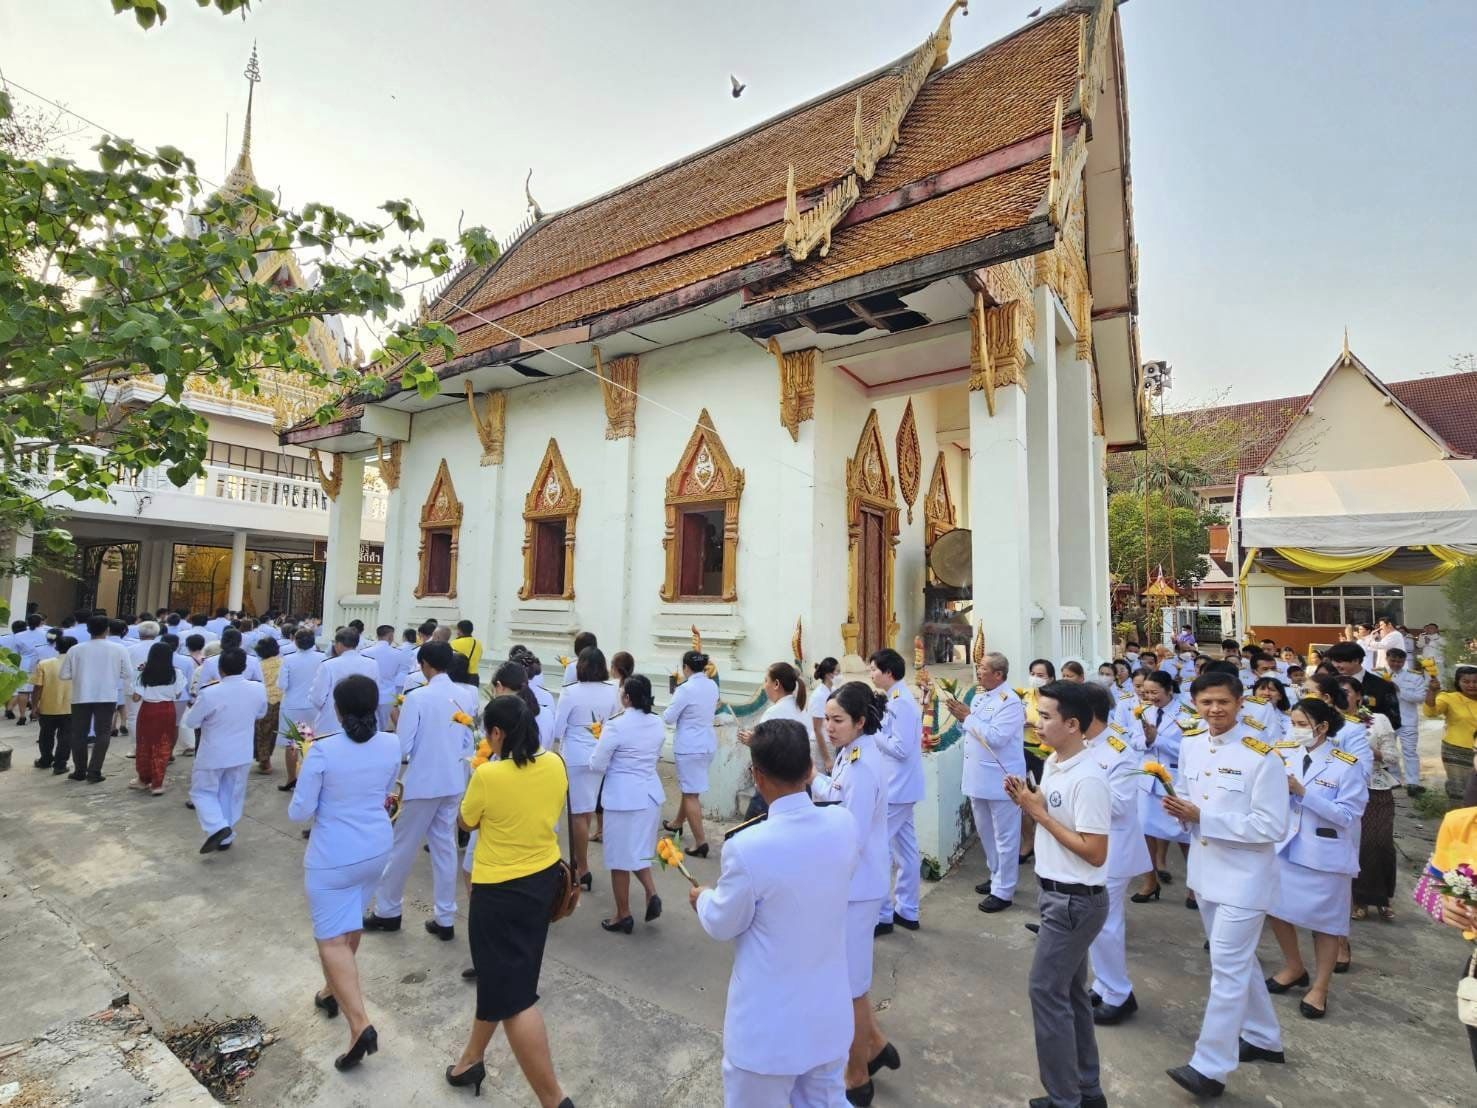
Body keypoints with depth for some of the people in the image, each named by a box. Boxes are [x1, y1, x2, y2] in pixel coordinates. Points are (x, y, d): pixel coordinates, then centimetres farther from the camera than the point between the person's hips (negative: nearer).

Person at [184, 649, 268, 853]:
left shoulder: (209, 694, -24)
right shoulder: (259, 689, -13)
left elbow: (191, 722, -8)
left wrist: (190, 710, 11)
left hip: (213, 754, -3)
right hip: (242, 753, 4)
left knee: (202, 791, 15)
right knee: (232, 795, 18)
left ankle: (218, 827, -4)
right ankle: (226, 837, 26)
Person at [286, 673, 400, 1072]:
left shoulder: (322, 751, -22)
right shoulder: (392, 745, -9)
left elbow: (299, 812, -13)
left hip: (333, 857, -5)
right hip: (377, 849, 5)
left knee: (333, 938, 4)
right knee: (351, 924, 26)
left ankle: (360, 1025, -6)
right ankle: (333, 991, 46)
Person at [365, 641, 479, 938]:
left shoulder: (417, 697, -17)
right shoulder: (466, 695, -1)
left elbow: (402, 748, -13)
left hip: (423, 783, -5)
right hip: (454, 782, 5)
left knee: (403, 848, 14)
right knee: (445, 848, 14)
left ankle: (387, 911, 31)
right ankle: (445, 919, 21)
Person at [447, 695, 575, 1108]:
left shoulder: (488, 775, -24)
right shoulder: (555, 764, -8)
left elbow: (466, 823, -5)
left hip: (500, 890, -7)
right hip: (543, 877, 7)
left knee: (513, 994, 5)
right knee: (503, 975, 25)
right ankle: (472, 1059, 47)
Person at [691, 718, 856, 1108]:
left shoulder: (747, 846, -30)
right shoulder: (844, 824, -14)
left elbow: (723, 926, -12)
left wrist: (703, 898, 9)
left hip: (769, 1022, -4)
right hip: (830, 1013, 5)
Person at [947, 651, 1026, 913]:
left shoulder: (1010, 701, -17)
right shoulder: (979, 697, 9)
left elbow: (995, 737, -27)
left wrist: (967, 717, -18)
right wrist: (961, 716, -4)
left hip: (1001, 780, -9)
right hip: (979, 778, 9)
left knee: (1004, 837, 6)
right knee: (986, 833, 22)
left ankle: (1003, 891, 17)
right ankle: (996, 876, 39)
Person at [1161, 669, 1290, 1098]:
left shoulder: (1262, 757, -20)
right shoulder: (1190, 746, 1)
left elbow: (1273, 826, -20)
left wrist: (1203, 817, -23)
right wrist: (1178, 806, -11)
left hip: (1243, 877, -7)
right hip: (1205, 870, 7)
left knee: (1227, 968, -1)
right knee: (1238, 960, 22)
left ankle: (1210, 1066, 9)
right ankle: (1263, 1039, 42)